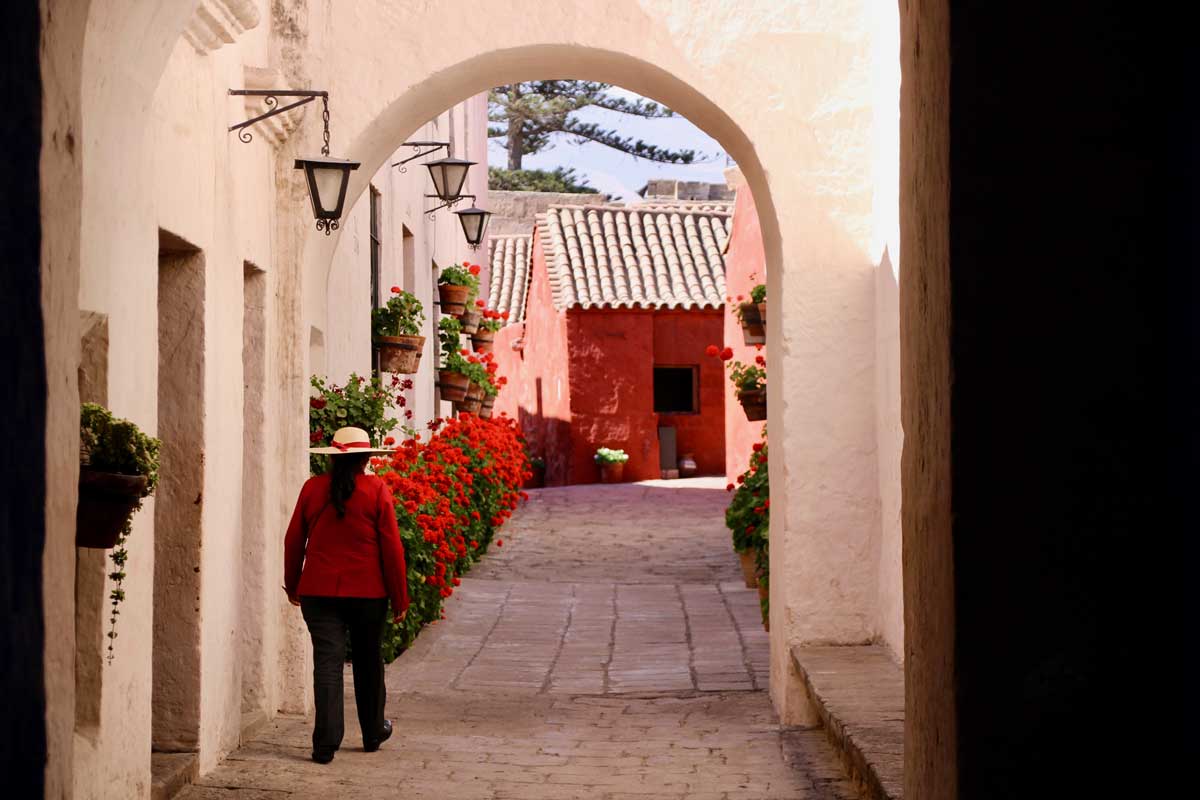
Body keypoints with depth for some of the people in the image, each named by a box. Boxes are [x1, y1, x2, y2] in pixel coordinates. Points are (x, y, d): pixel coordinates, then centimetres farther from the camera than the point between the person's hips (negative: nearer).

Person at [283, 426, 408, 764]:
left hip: (318, 591, 1)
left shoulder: (313, 488, 0)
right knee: (368, 661, 16)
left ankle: (326, 742, -9)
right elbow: (391, 547, -5)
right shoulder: (376, 490, -6)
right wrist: (399, 597, 3)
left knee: (327, 661, 0)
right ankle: (373, 732, 30)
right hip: (367, 592, -1)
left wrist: (293, 585, 21)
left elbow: (293, 540, 7)